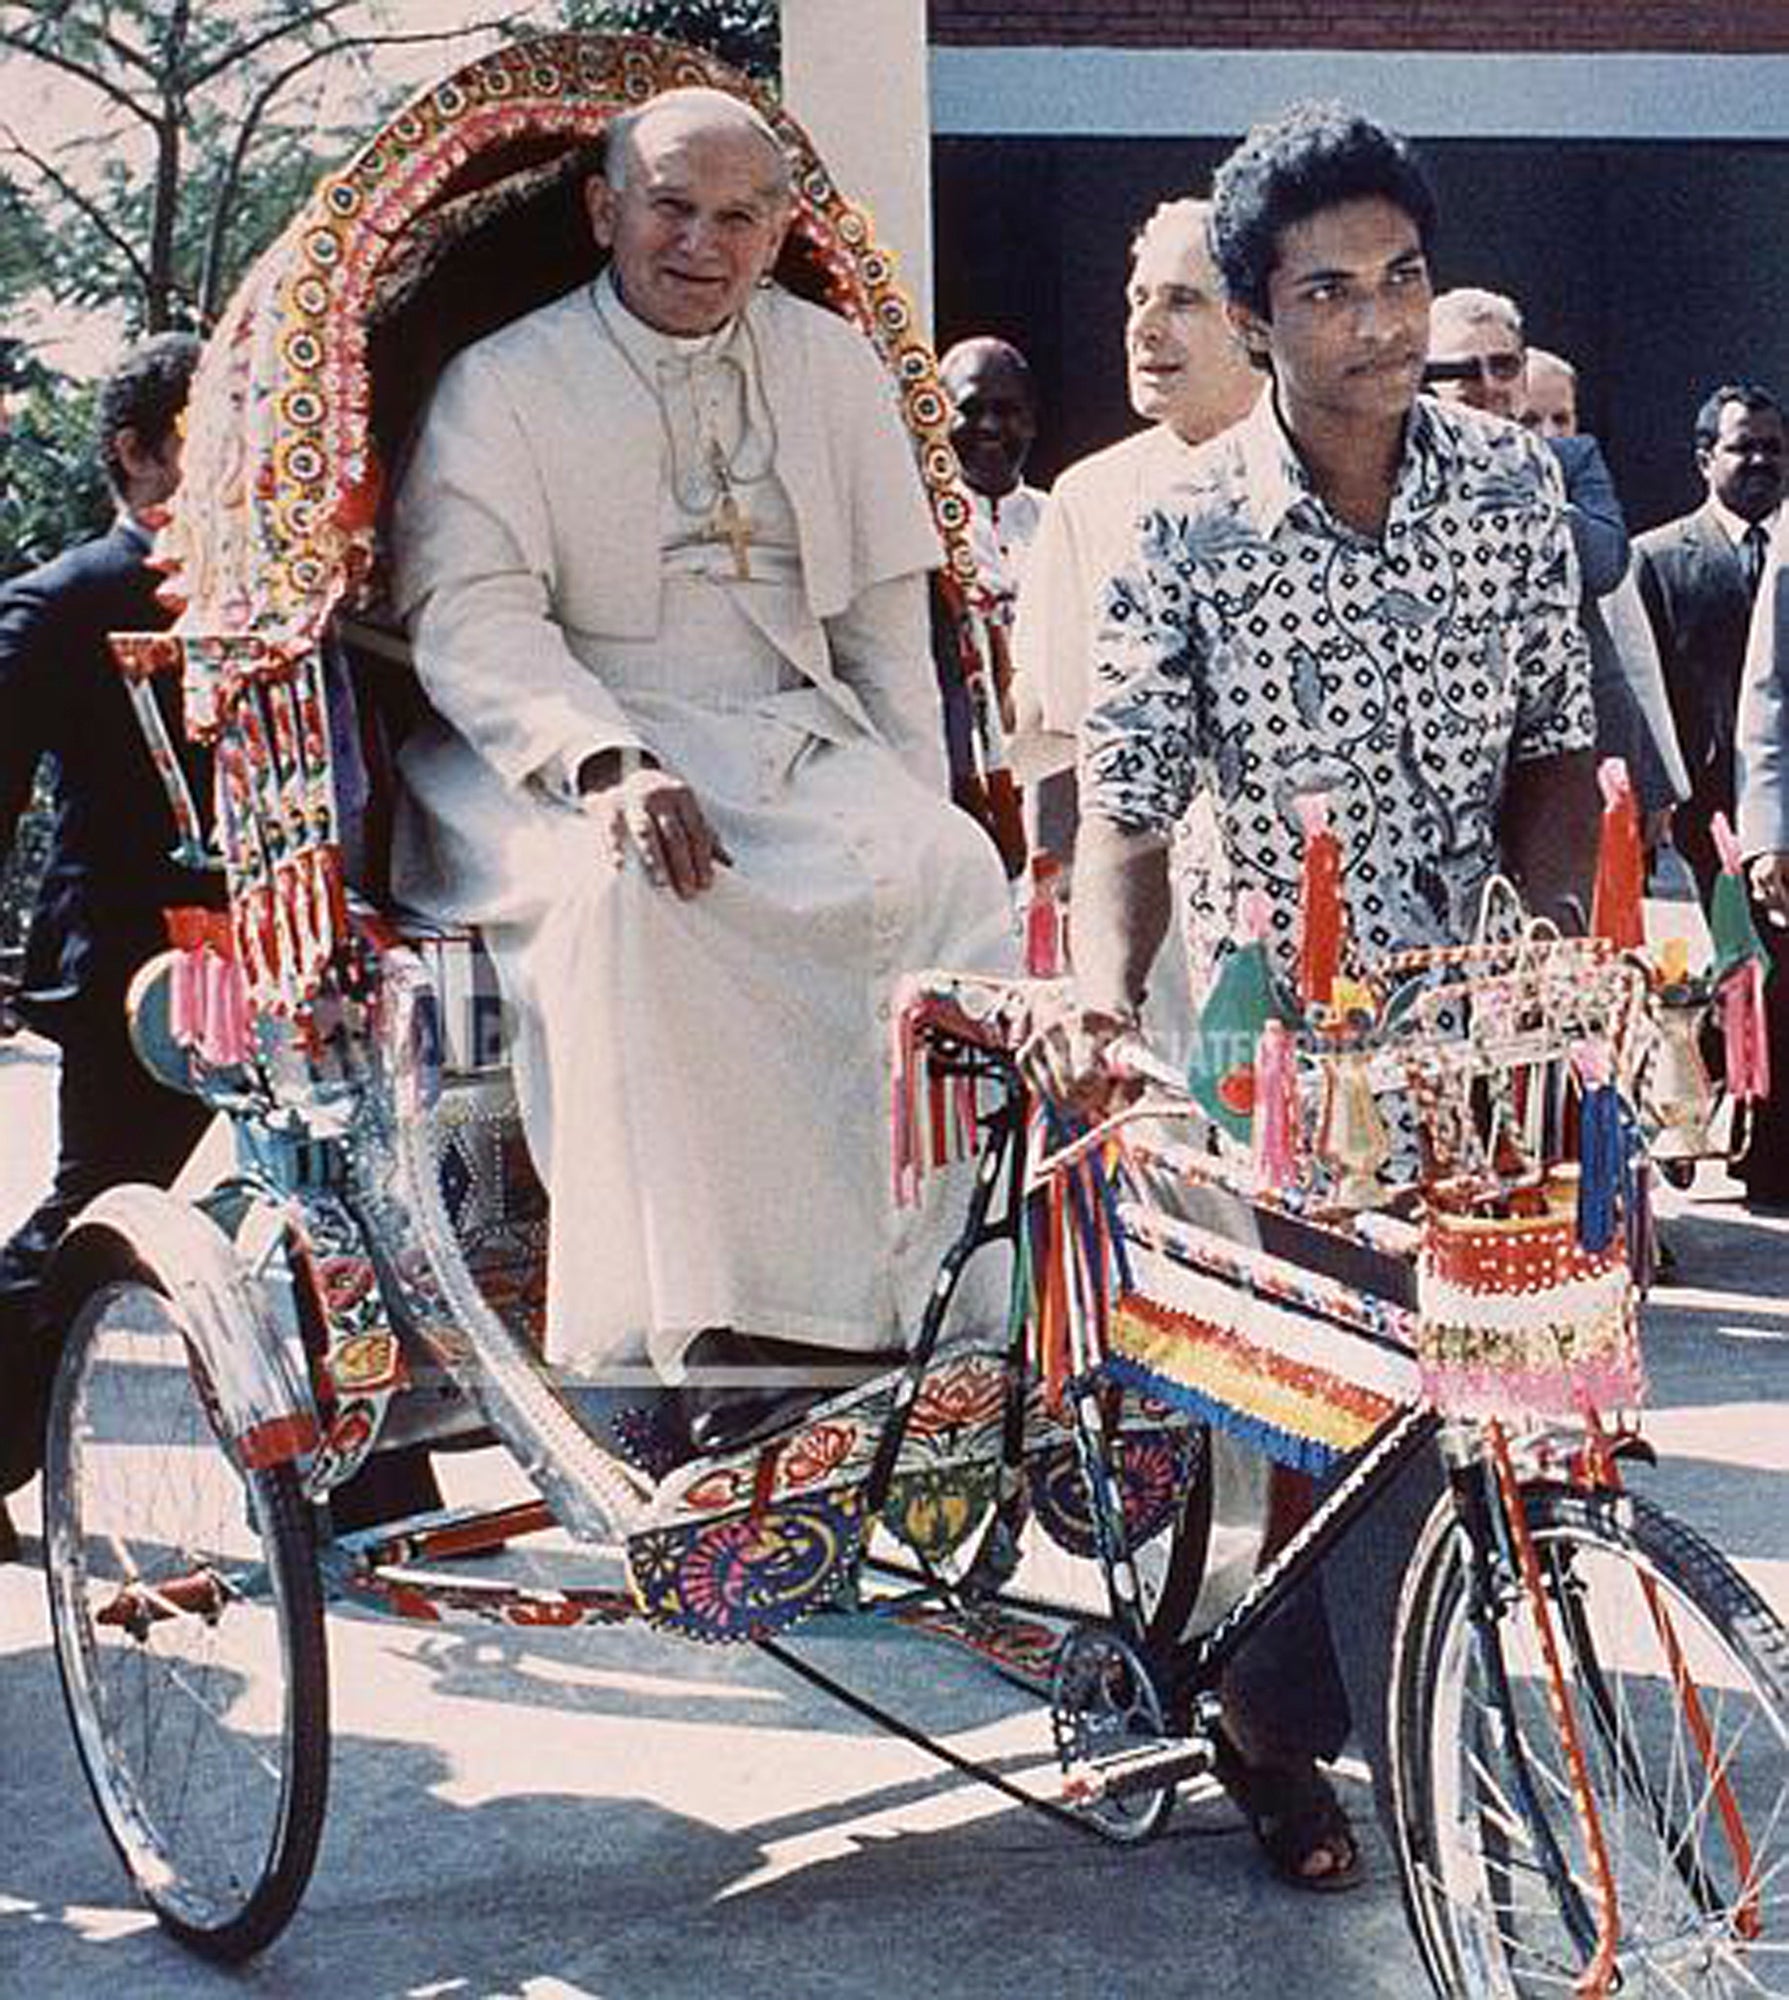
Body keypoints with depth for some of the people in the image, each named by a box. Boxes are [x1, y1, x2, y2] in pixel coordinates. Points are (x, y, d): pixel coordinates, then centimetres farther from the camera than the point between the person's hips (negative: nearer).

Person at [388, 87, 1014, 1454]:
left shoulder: (830, 362, 16)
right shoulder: (502, 385, 3)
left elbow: (887, 610, 18)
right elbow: (471, 618, -11)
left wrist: (918, 812, 4)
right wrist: (606, 762, -29)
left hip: (796, 735, 4)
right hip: (567, 755, -3)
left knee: (955, 868, -26)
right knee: (624, 887, -37)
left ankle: (930, 1297, -25)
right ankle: (719, 1321, -36)